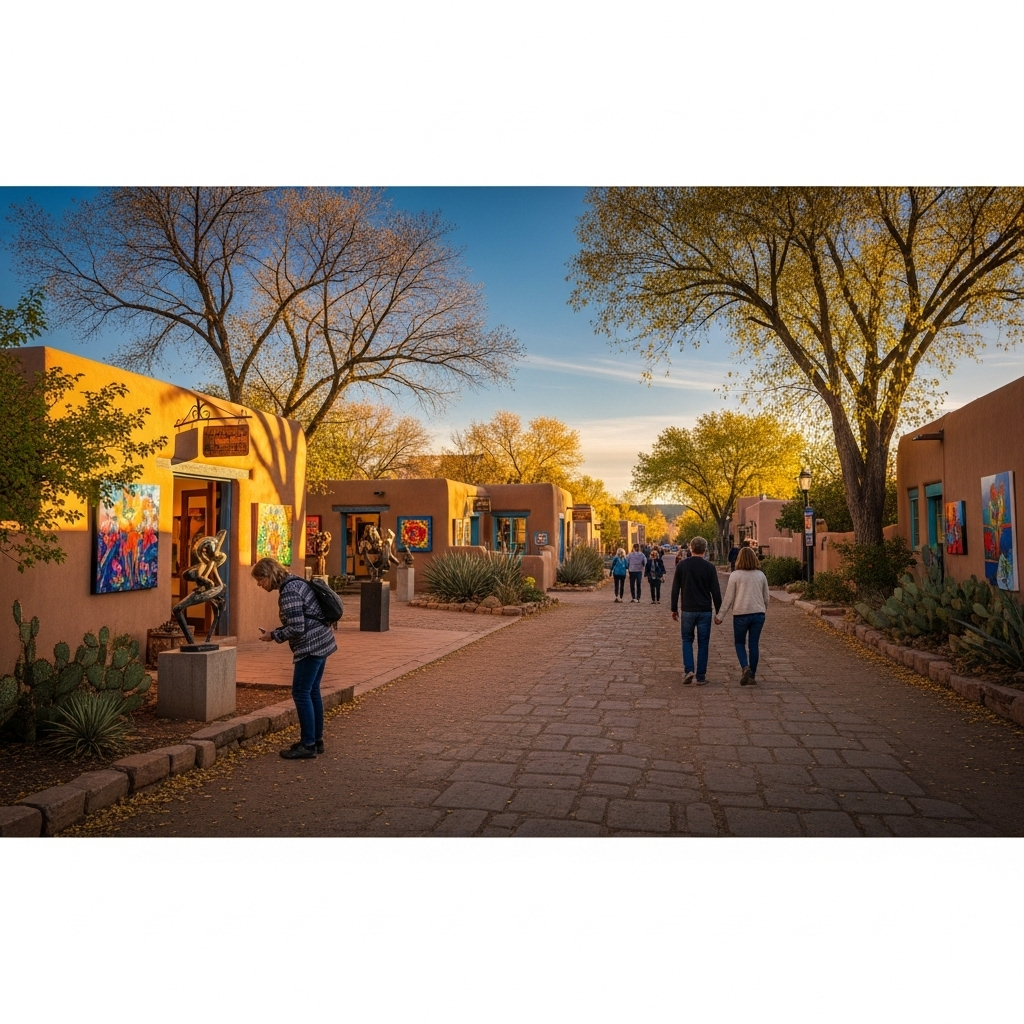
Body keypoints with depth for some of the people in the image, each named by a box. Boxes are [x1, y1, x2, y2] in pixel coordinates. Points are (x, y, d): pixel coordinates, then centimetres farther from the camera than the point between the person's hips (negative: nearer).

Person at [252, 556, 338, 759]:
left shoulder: (288, 592, -18)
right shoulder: (295, 582, 12)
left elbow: (296, 628, -21)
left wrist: (274, 635, -7)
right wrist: (277, 632, 12)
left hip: (311, 646, -10)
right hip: (320, 642, 10)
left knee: (301, 693, -3)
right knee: (312, 691, 15)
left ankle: (308, 744, 4)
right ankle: (317, 740, 23)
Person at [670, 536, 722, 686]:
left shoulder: (682, 565, -1)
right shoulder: (709, 567, -3)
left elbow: (675, 589, 1)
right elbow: (715, 591, -3)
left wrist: (674, 609, 10)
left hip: (687, 610, 0)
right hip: (705, 611, 0)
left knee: (687, 640, 15)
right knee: (703, 643, 7)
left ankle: (688, 669, -2)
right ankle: (701, 676, 9)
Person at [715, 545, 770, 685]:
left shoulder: (735, 575, -7)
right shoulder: (761, 575, 5)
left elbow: (729, 598, -6)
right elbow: (766, 597, 12)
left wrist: (720, 616, 1)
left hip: (741, 614, -3)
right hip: (758, 613, 3)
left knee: (739, 643, 12)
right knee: (754, 644, 9)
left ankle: (745, 667, -10)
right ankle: (752, 676, 13)